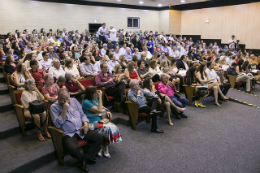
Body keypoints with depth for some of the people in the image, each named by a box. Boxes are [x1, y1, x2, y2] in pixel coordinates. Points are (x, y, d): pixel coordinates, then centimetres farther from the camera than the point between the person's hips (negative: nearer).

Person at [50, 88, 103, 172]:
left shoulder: (74, 100, 11)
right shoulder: (54, 107, -2)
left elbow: (82, 114, 17)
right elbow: (57, 125, -12)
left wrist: (85, 123, -3)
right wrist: (64, 110, -18)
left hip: (81, 130, 5)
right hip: (68, 134, -4)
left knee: (99, 137, -13)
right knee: (72, 148, -35)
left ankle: (85, 160, -5)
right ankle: (89, 157, -2)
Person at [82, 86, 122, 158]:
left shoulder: (95, 99, 8)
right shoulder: (86, 102, -17)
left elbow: (102, 109, 19)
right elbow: (99, 110, -23)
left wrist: (107, 112, -2)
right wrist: (100, 97, -20)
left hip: (99, 121, 8)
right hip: (92, 124, -8)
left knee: (113, 127, -15)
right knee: (109, 128, -24)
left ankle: (102, 148, -4)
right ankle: (105, 148, -1)